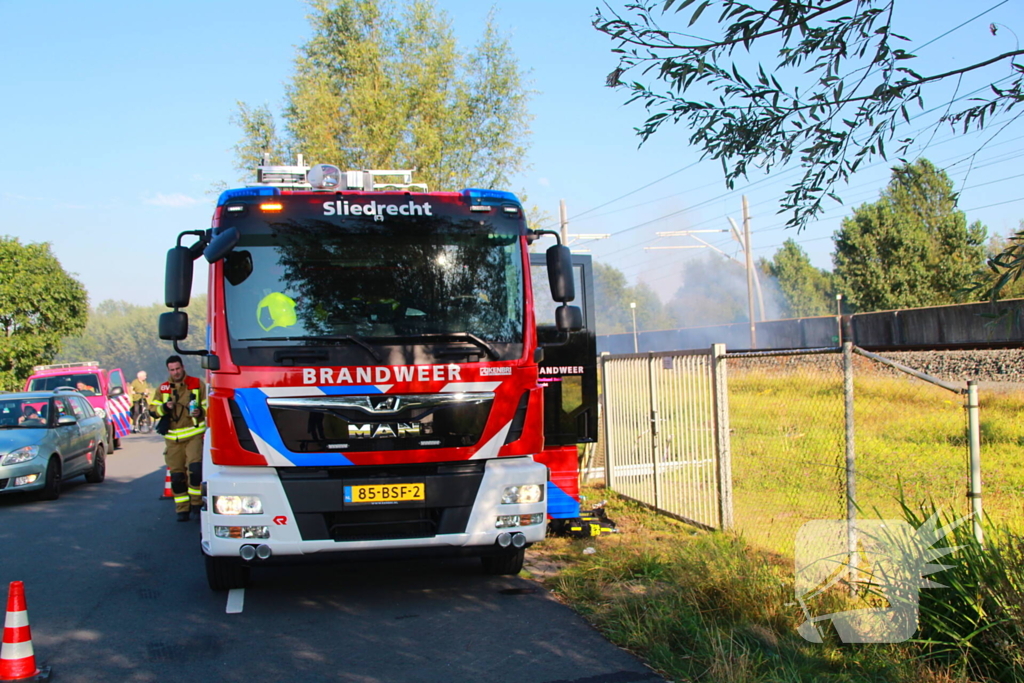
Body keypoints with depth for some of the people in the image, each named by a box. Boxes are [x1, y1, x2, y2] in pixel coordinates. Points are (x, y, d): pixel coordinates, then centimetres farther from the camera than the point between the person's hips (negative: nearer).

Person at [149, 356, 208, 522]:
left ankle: (195, 504, -6)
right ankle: (182, 509, 12)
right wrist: (164, 407, -11)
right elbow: (153, 409, 9)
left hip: (194, 435, -3)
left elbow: (208, 405, 8)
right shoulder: (162, 389, 12)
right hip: (173, 438, 3)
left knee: (195, 468, -18)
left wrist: (200, 412, -13)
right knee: (177, 475, 4)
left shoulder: (197, 384, 5)